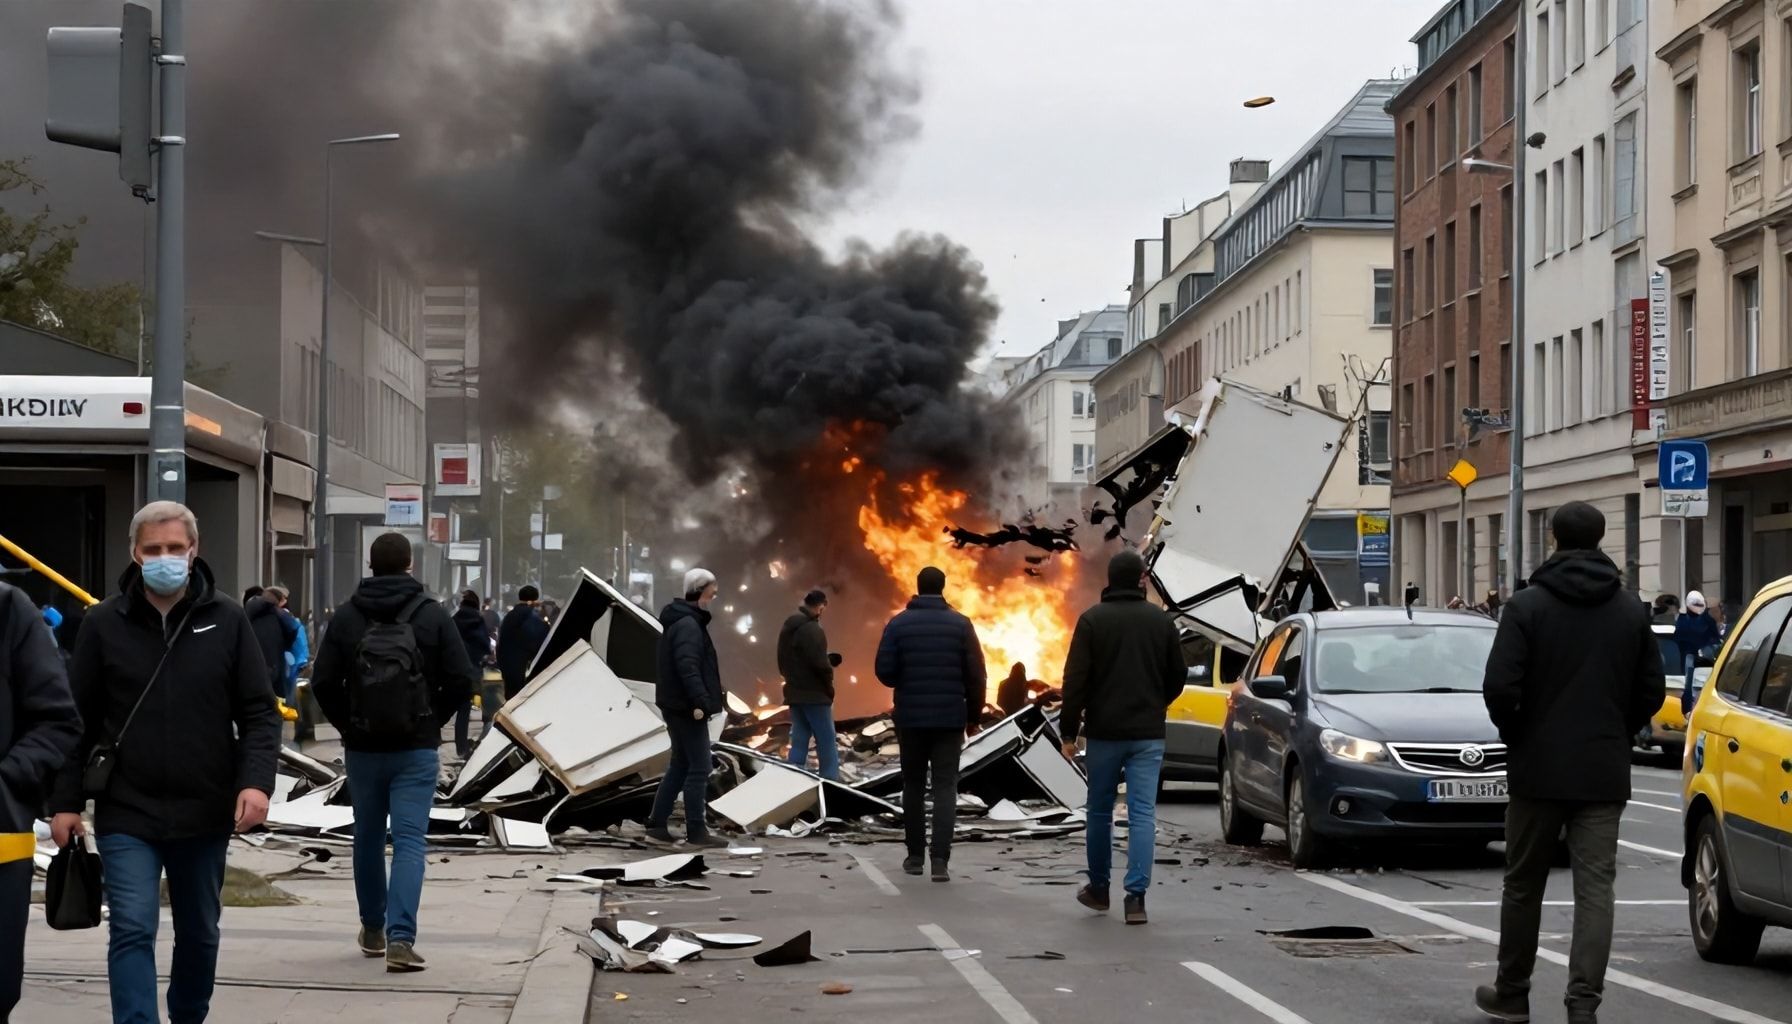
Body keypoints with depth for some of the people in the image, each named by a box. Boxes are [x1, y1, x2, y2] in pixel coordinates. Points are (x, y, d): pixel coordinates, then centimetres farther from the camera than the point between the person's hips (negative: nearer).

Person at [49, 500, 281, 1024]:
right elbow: (79, 720, 2)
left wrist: (256, 781, -15)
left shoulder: (227, 620, -1)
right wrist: (65, 800, -2)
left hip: (206, 814, 2)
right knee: (133, 931, -11)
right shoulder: (105, 623, -2)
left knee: (200, 933, 16)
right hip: (127, 815, -2)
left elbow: (259, 713, 0)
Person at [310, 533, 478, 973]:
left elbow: (323, 682, -5)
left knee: (368, 837, 17)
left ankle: (373, 930, 28)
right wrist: (434, 720, 8)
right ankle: (400, 937, -17)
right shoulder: (433, 615, -4)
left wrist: (347, 725, 9)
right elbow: (461, 680, -7)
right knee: (409, 840, -4)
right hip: (417, 748, -2)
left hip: (362, 749, 2)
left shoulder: (347, 616, -2)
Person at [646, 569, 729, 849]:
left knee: (680, 766, 15)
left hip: (678, 706, 11)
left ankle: (657, 825, 16)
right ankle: (696, 833, -6)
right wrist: (700, 700, -32)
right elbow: (688, 666, -27)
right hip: (687, 707, -11)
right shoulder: (688, 625, -16)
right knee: (699, 768, -7)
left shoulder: (682, 621, 17)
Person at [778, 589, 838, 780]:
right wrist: (829, 687, -5)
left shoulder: (787, 628, 13)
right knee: (827, 743, -4)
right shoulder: (812, 630, -17)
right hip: (814, 694, -9)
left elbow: (783, 662, 20)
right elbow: (820, 664, -21)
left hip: (795, 693, 9)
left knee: (799, 741, 9)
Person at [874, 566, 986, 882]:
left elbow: (884, 671, -7)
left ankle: (915, 856, 16)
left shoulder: (899, 623, -2)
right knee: (945, 788, 0)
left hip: (910, 717, 1)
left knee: (913, 786, 13)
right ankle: (941, 860, -11)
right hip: (949, 718, -1)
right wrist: (974, 715, 7)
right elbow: (976, 675, -4)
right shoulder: (960, 624, -2)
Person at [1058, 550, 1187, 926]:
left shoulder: (1092, 620, -5)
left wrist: (1068, 731, -3)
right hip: (1148, 733, 1)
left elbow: (1075, 680, -9)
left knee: (1100, 811, 14)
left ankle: (1098, 888, 24)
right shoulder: (1161, 620, 2)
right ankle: (1136, 895, -11)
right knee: (1143, 813, -2)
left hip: (1104, 731, -1)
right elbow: (1178, 675, 9)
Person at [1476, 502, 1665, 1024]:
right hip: (1605, 773, 2)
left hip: (1539, 769, -2)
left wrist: (1515, 735, 4)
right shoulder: (1631, 611, 4)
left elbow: (1500, 687, -14)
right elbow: (1652, 690, 7)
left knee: (1524, 885, 11)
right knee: (1595, 888, -1)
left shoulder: (1528, 605, -8)